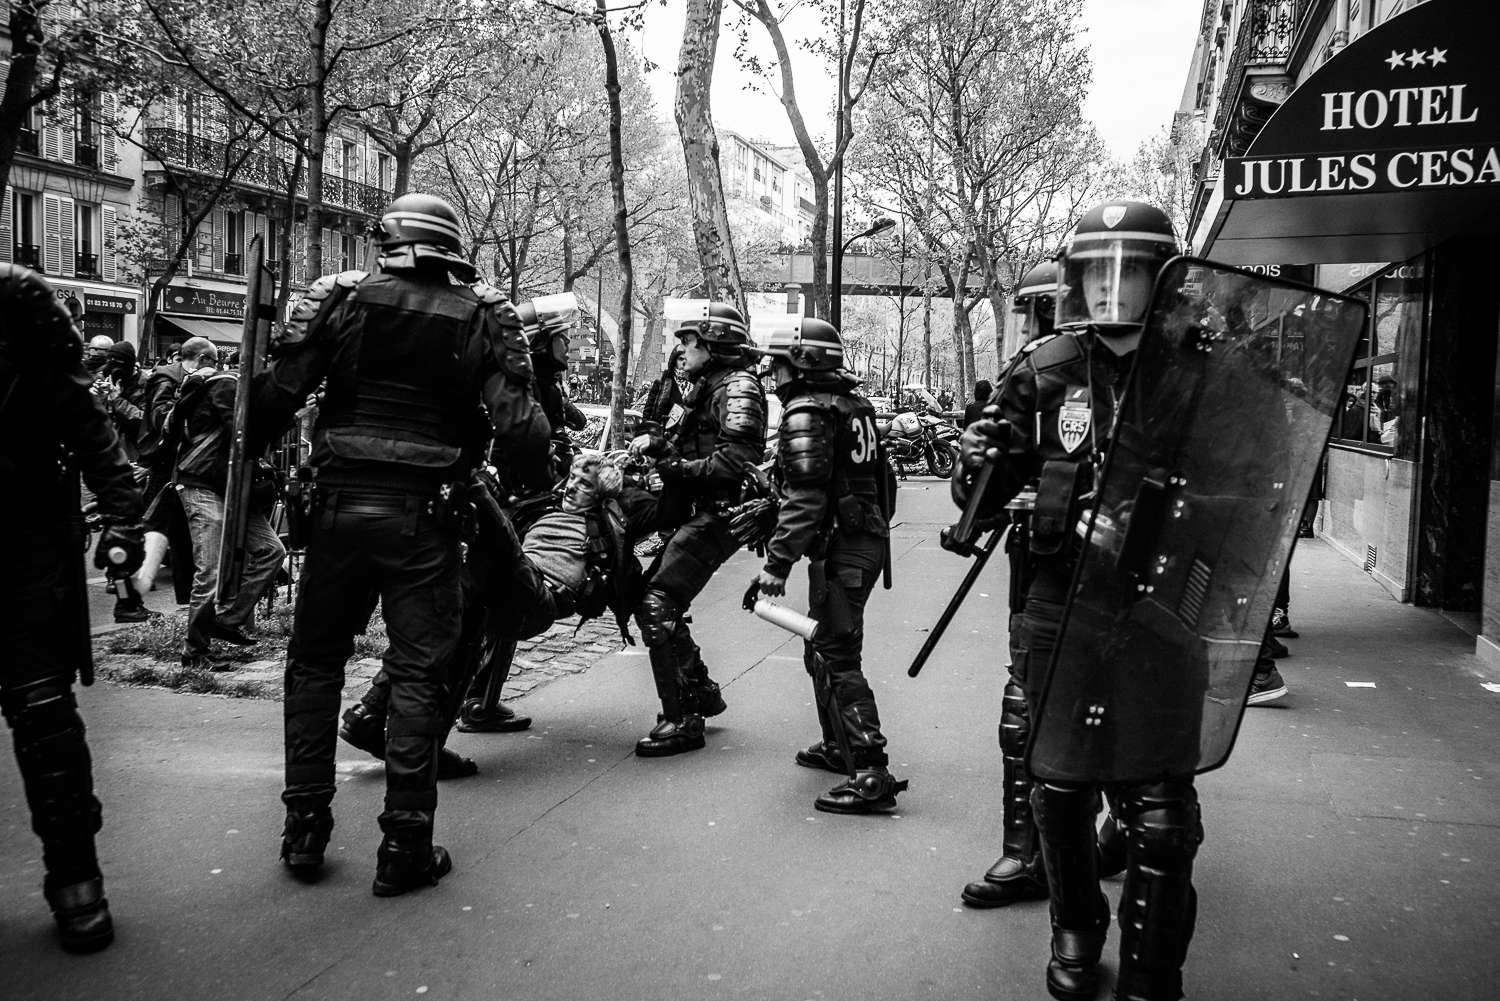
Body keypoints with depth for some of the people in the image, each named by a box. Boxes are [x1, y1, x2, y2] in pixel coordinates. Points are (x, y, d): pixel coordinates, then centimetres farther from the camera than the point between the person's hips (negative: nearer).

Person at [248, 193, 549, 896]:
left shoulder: (338, 298, 1)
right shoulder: (485, 318, 0)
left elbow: (277, 395, -3)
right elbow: (517, 422, -7)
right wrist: (542, 473, 11)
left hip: (339, 507, 1)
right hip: (424, 520, -1)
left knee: (315, 662, 16)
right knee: (417, 675, 6)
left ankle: (304, 826, 22)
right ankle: (404, 848, 10)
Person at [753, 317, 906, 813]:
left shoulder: (807, 414, -14)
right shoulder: (853, 406, 15)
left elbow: (805, 499, -22)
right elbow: (879, 477, 22)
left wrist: (777, 563, -20)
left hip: (839, 549, -10)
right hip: (868, 539, 10)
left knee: (836, 660, -9)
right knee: (822, 649, 21)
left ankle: (873, 775, -11)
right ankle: (839, 745, 34)